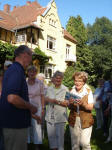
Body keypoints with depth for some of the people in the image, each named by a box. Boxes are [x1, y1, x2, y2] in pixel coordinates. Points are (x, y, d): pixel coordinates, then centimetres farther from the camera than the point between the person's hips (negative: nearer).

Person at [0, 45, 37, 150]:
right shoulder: (17, 70, -19)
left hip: (12, 121, 10)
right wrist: (30, 107, -14)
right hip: (15, 123, -10)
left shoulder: (11, 69, 12)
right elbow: (12, 98, -31)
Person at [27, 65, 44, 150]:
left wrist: (43, 108, -2)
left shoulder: (40, 83, -4)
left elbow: (42, 96, -1)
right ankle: (27, 142, 25)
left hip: (37, 107, -2)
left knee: (37, 126, 0)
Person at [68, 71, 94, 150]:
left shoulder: (88, 91, -6)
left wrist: (83, 103, -27)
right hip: (74, 120, 3)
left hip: (85, 120, -3)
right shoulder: (72, 91, 3)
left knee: (84, 143, -3)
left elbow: (91, 107, -9)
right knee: (74, 142, 11)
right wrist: (70, 103, -16)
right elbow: (69, 107, 6)